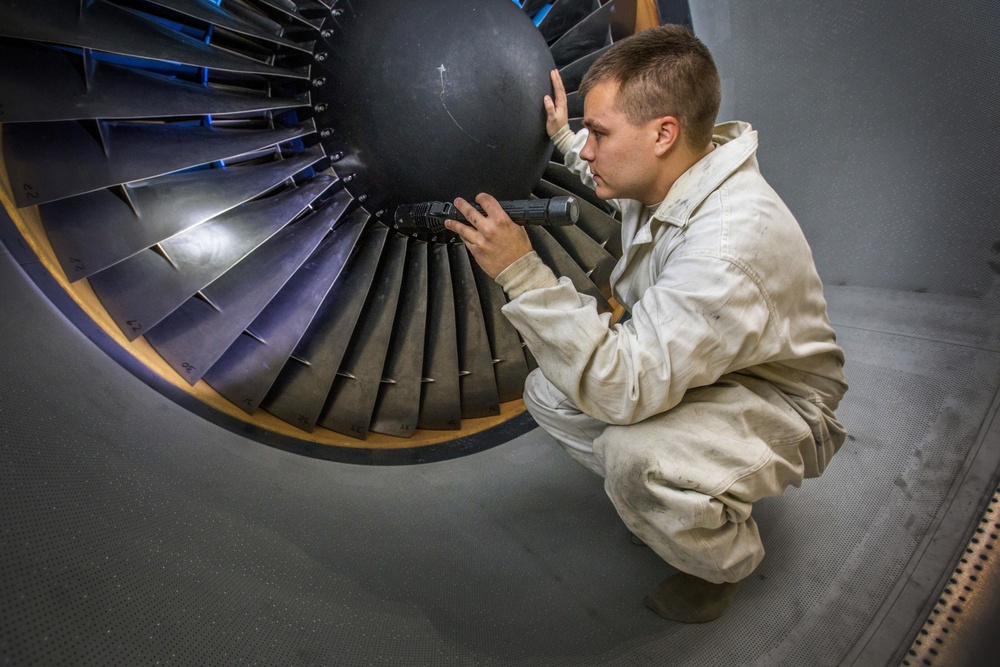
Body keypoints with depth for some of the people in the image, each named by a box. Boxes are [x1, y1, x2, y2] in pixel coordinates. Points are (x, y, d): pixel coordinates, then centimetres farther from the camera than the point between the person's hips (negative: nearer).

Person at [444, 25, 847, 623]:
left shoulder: (728, 244, -38)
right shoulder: (664, 177, -8)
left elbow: (627, 389, -40)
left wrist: (523, 273, -41)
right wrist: (564, 139, 21)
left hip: (776, 404, -8)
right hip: (689, 367, 8)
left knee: (632, 452, -36)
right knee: (548, 392, -2)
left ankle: (729, 557, 0)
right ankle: (663, 493, 15)